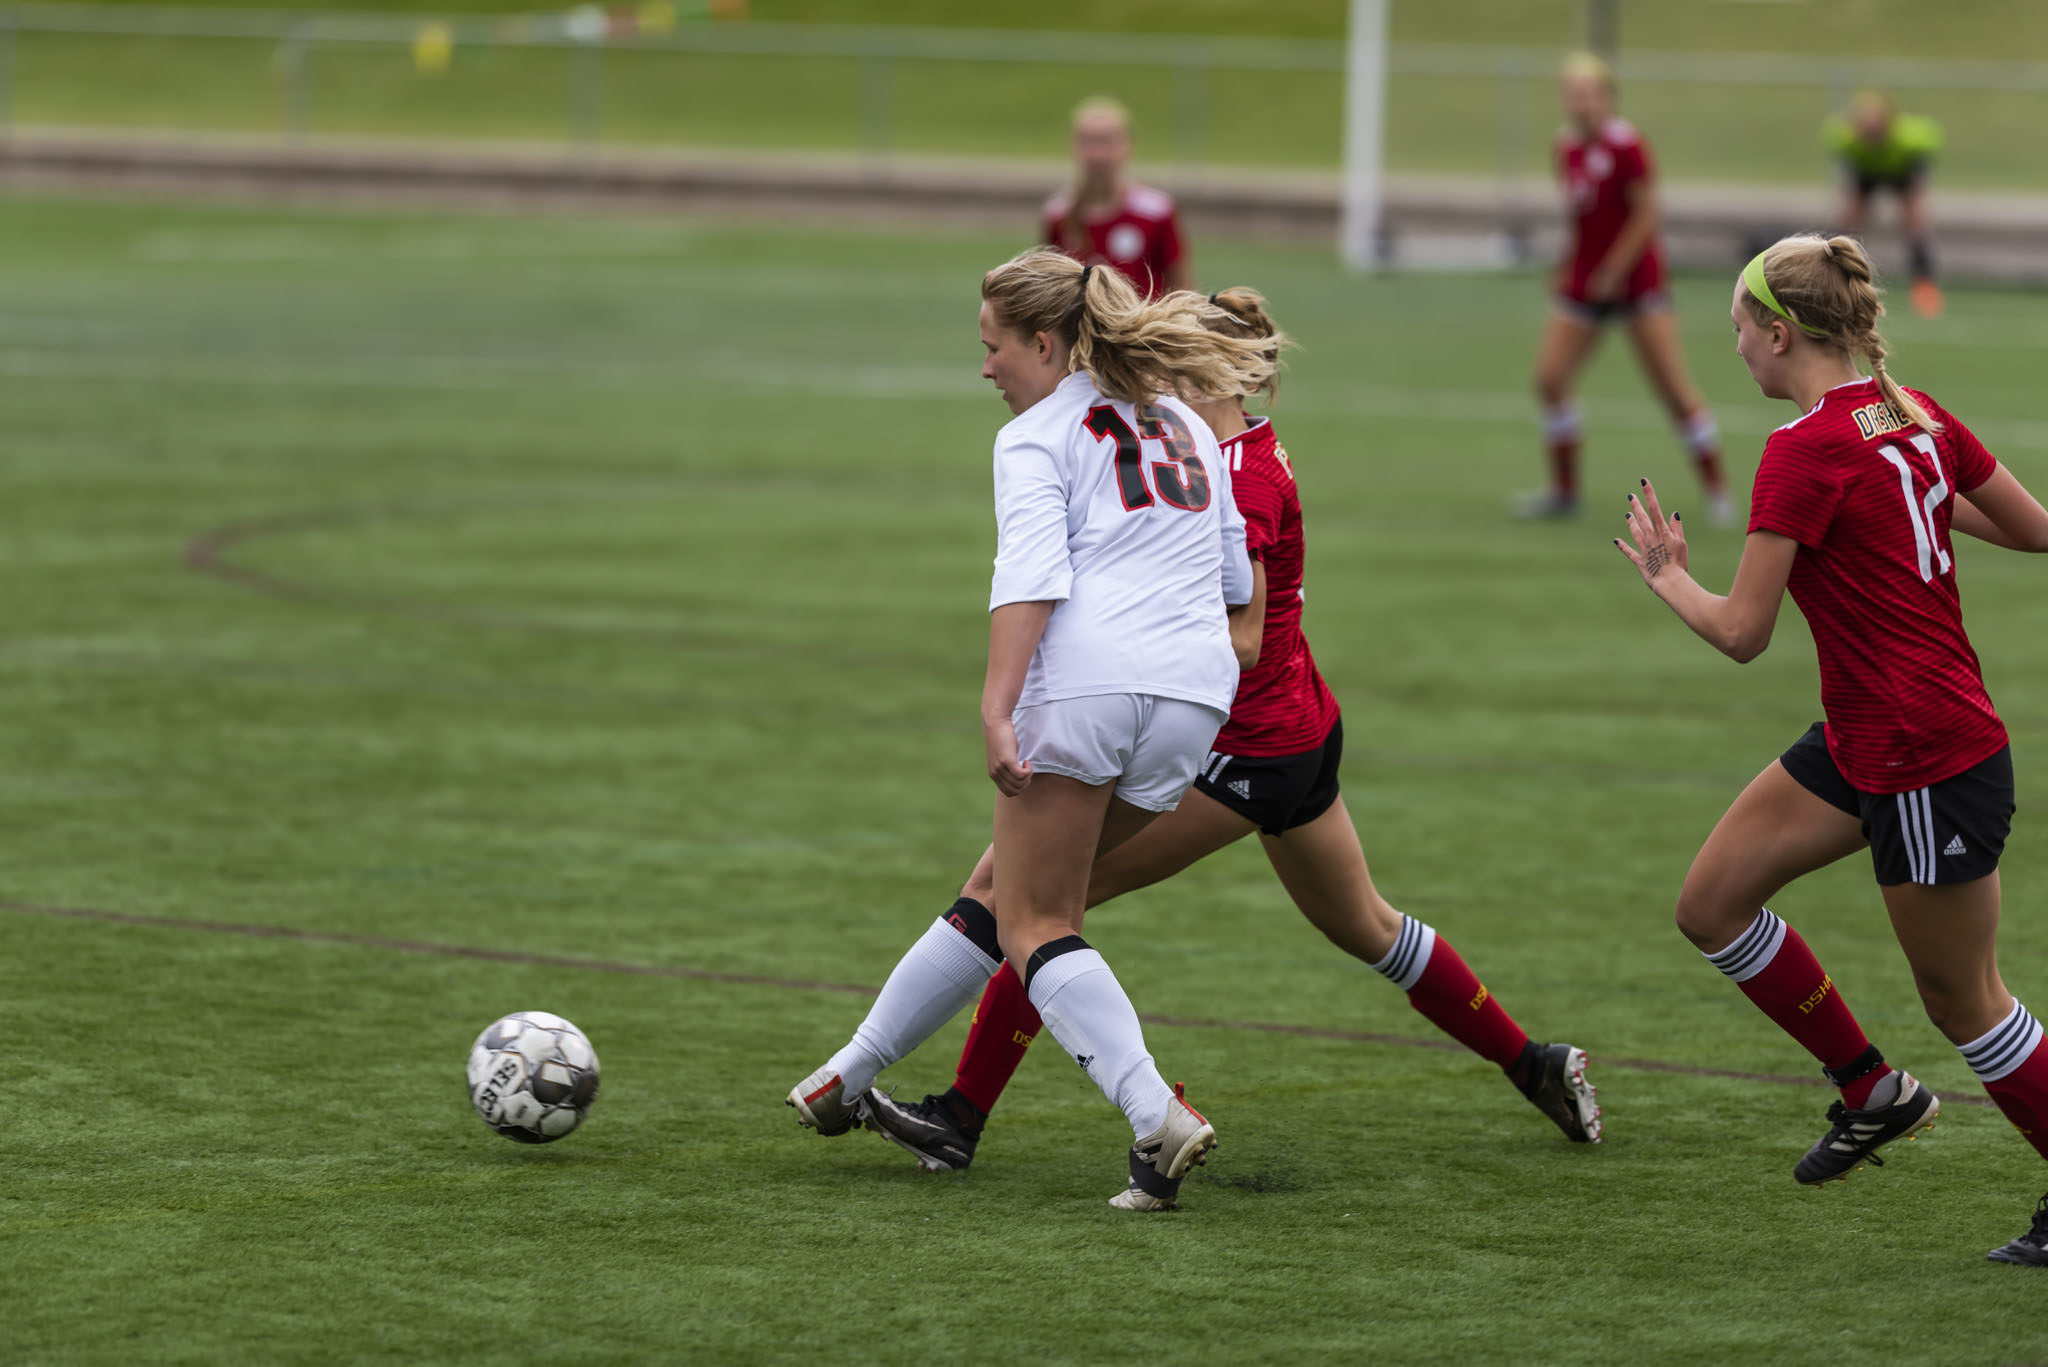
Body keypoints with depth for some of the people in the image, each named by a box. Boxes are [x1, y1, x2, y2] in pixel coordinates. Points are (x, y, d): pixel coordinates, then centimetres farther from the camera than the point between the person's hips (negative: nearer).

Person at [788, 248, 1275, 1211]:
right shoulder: (1181, 423, 24)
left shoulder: (1038, 437, 3)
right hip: (1197, 697, 7)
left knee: (1035, 927, 0)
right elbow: (1238, 578, 28)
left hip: (1086, 685, -7)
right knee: (1011, 897, 16)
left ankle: (1157, 1119, -19)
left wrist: (997, 712, -20)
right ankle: (850, 1076, 23)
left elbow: (1030, 575, -13)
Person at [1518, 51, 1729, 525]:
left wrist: (1612, 272, -16)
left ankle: (1716, 492, 5)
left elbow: (1646, 216, -15)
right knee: (1549, 378, -4)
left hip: (1635, 278, -7)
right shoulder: (1567, 144, 6)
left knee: (1674, 388, -6)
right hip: (1583, 282, 7)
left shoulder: (1625, 144, -15)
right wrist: (1568, 267, 14)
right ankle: (1564, 490, 10)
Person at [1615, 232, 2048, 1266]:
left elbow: (1740, 634, -20)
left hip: (1931, 762, -9)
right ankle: (1871, 1091, 24)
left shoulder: (1806, 452, -21)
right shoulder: (1916, 416, 3)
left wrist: (1667, 573, 0)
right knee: (1712, 906, 12)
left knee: (1961, 998, 5)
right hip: (1860, 745, 9)